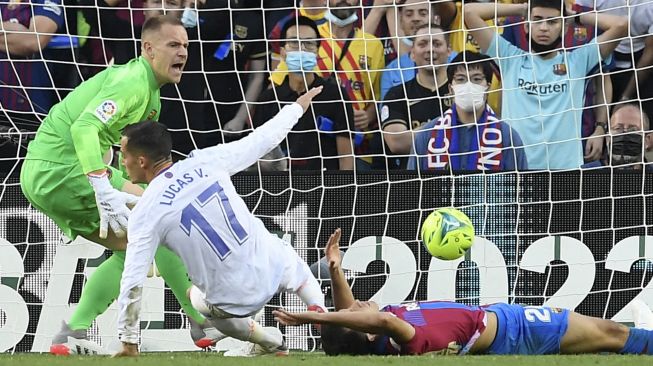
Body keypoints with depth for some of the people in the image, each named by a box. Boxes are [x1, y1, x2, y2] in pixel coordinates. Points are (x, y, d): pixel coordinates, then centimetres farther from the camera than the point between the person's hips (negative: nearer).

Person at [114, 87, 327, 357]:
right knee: (292, 263, 40)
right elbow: (261, 140, 7)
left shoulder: (145, 214, -13)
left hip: (236, 301, -3)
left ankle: (270, 343, 20)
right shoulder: (206, 161, -5)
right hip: (273, 267, 3)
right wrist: (297, 107, 25)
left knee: (197, 297, 35)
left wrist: (128, 341, -3)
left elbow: (132, 284, -13)